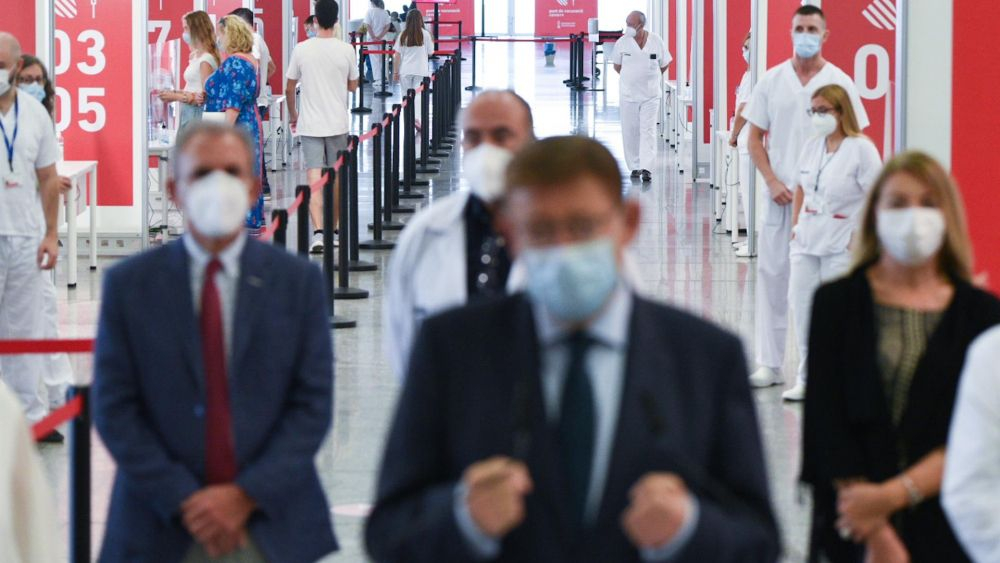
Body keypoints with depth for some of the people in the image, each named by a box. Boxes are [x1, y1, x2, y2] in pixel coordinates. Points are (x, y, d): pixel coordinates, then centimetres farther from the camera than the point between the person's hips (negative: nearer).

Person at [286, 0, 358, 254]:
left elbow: (289, 88, 4)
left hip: (309, 124, -1)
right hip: (337, 123, 1)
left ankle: (318, 231, -20)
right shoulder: (346, 50, -5)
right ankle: (333, 228, 28)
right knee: (336, 176, 15)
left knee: (314, 176, -5)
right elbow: (353, 85, 8)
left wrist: (293, 115, 20)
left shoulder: (302, 49, -5)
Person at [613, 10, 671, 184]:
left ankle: (646, 168, -13)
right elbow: (617, 66, 11)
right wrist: (632, 77, 11)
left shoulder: (656, 41, -5)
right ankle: (634, 166, 15)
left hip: (651, 95, -1)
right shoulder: (622, 43, -3)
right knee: (630, 132, 4)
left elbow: (664, 65, 9)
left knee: (648, 131, -8)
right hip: (629, 94, 1)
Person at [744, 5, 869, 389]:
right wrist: (773, 182, -4)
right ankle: (770, 364, 8)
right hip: (780, 195, 2)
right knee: (772, 274, 2)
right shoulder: (772, 81, 5)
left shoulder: (840, 82, 0)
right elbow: (755, 138, 8)